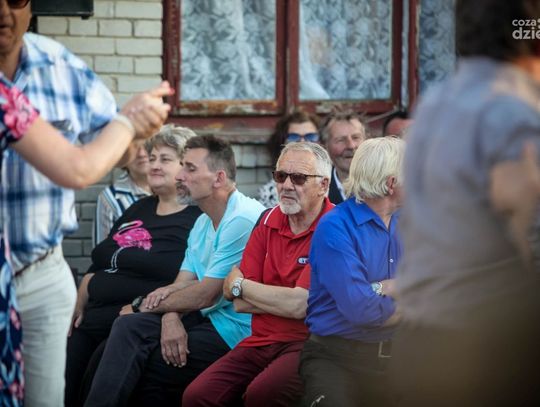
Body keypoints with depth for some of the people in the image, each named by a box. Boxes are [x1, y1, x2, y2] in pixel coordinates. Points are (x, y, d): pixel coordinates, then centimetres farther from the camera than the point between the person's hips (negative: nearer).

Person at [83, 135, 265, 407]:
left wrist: (145, 305, -3)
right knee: (128, 326, -13)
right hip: (206, 319, 8)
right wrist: (170, 317, -14)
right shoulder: (203, 223, 17)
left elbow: (204, 295, -16)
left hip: (233, 330, -8)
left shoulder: (242, 220, -16)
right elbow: (181, 286, 11)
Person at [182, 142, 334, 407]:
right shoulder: (269, 221, 12)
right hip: (260, 342, 6)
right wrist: (291, 299, -7)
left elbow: (298, 305, -15)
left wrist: (238, 284, 1)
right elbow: (240, 304, 8)